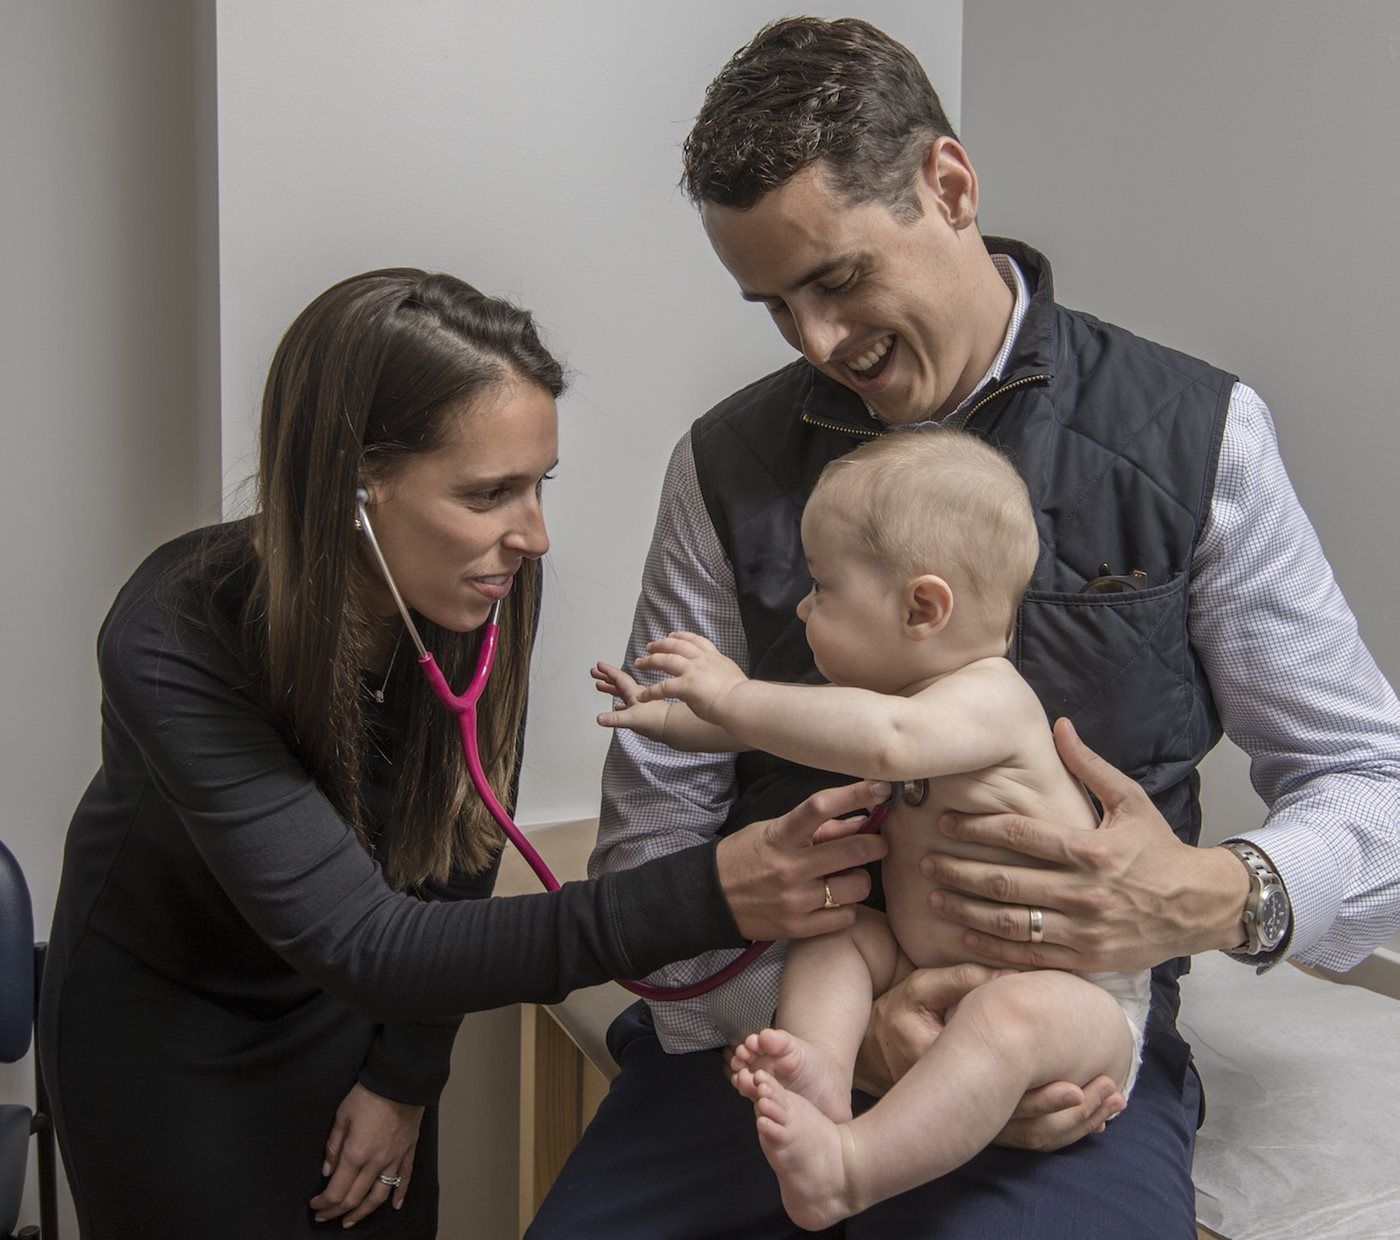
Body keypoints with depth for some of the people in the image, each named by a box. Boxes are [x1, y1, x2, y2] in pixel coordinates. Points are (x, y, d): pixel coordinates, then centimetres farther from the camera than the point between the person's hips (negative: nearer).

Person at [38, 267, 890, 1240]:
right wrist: (704, 900, -47)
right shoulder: (174, 642, -36)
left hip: (353, 1004, 4)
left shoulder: (493, 584, -23)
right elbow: (361, 945, -39)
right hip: (164, 1018, -3)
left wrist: (407, 1077, -1)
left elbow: (456, 850, -8)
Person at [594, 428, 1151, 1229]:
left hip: (1072, 996, -9)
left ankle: (847, 1171, -48)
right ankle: (821, 1074, -30)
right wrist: (670, 717, 22)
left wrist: (734, 696, -38)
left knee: (1012, 1013, -38)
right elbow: (795, 721, 26)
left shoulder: (988, 695, -22)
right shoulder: (899, 686, 8)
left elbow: (887, 740, -45)